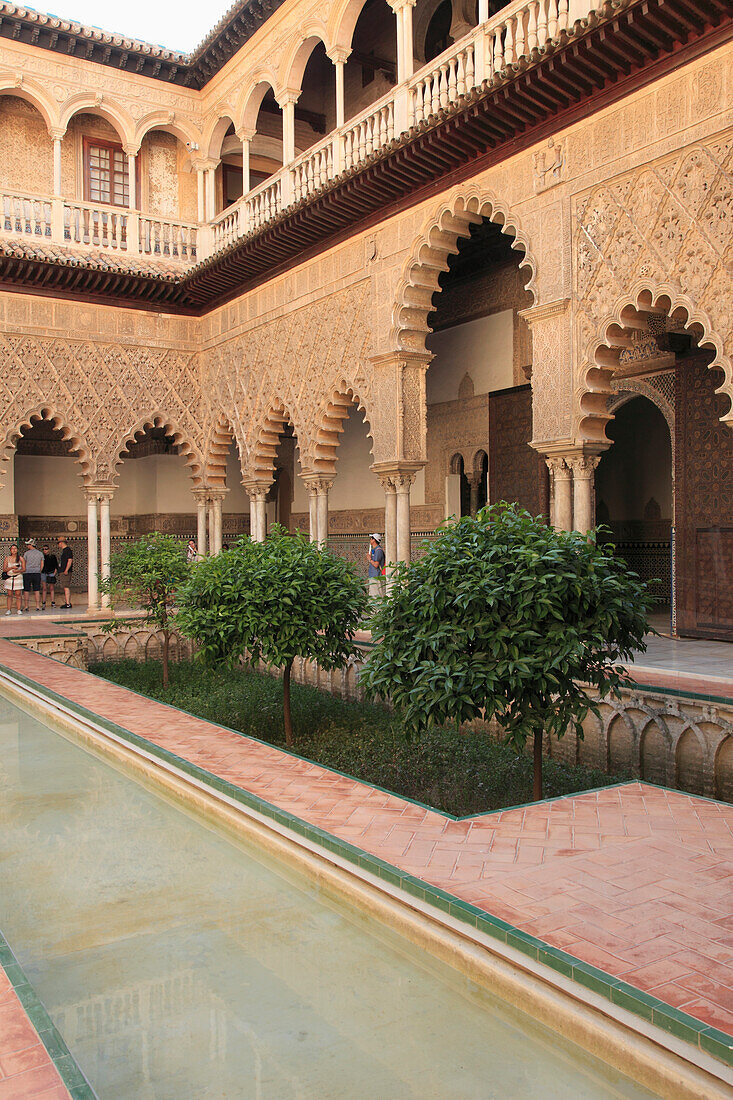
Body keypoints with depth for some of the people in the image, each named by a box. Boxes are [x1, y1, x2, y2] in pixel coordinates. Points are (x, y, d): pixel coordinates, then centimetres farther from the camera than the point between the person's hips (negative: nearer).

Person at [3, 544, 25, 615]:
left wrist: (18, 570, -15)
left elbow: (24, 569, 4)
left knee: (18, 595, -2)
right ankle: (9, 610, 3)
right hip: (9, 578, 1)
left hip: (18, 577, -1)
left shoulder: (20, 558, 4)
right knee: (9, 595, 1)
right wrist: (12, 567, -13)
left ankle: (18, 610, 2)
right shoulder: (7, 558, 6)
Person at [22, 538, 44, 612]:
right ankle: (38, 606, 1)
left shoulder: (27, 553, -5)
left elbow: (24, 564, 0)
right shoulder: (40, 553, 4)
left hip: (27, 573, -2)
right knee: (37, 590, 4)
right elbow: (42, 565, 7)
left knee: (26, 591, 4)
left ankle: (26, 606, 6)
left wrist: (23, 571, 13)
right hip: (37, 574, 2)